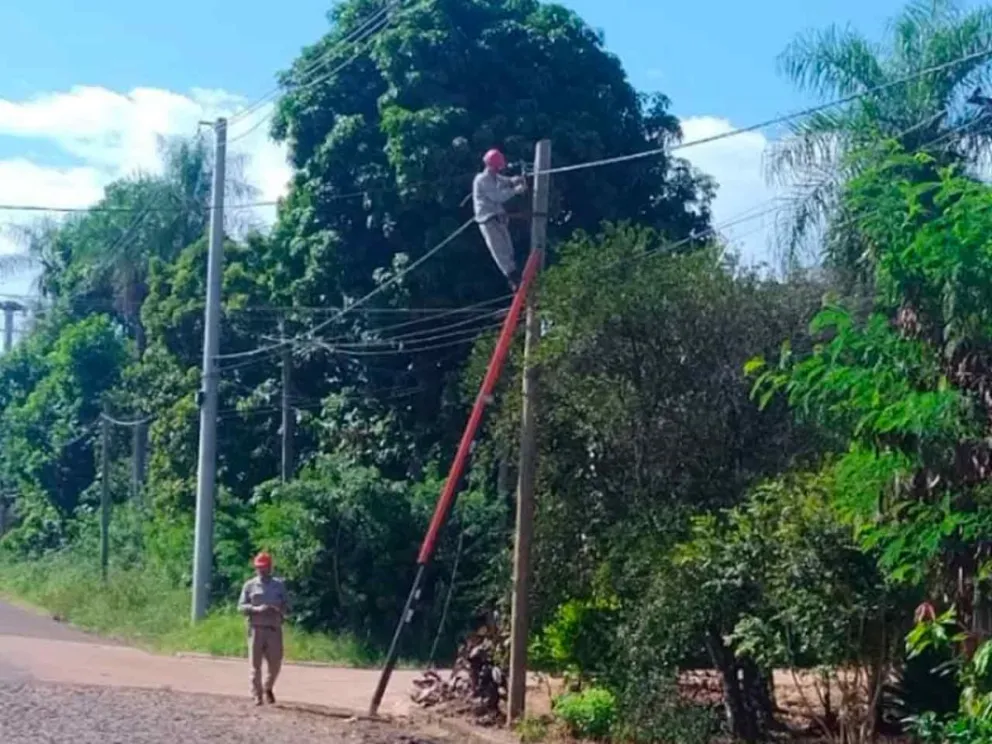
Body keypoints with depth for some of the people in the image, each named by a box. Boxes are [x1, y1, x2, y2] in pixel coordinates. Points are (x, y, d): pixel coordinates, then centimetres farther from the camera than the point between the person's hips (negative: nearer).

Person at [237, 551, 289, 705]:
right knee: (256, 663, -2)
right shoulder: (250, 585, 6)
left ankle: (268, 689, 26)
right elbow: (241, 607, 1)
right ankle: (257, 695, 6)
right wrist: (256, 609, -17)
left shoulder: (279, 585, 12)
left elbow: (286, 606, 11)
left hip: (274, 629, 2)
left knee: (275, 663, 2)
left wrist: (278, 609, -12)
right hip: (256, 628, -1)